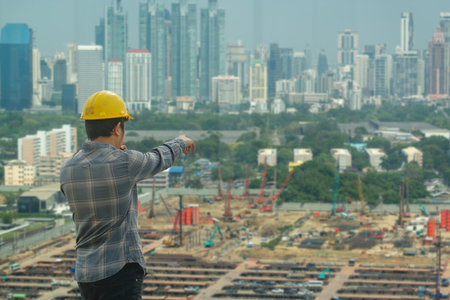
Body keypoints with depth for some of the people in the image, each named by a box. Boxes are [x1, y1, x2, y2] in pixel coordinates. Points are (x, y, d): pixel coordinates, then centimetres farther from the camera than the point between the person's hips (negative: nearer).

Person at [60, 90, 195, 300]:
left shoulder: (68, 170, 3)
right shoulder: (125, 163, -13)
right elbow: (159, 159, 8)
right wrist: (180, 142, 29)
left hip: (84, 273, 7)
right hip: (120, 271, -7)